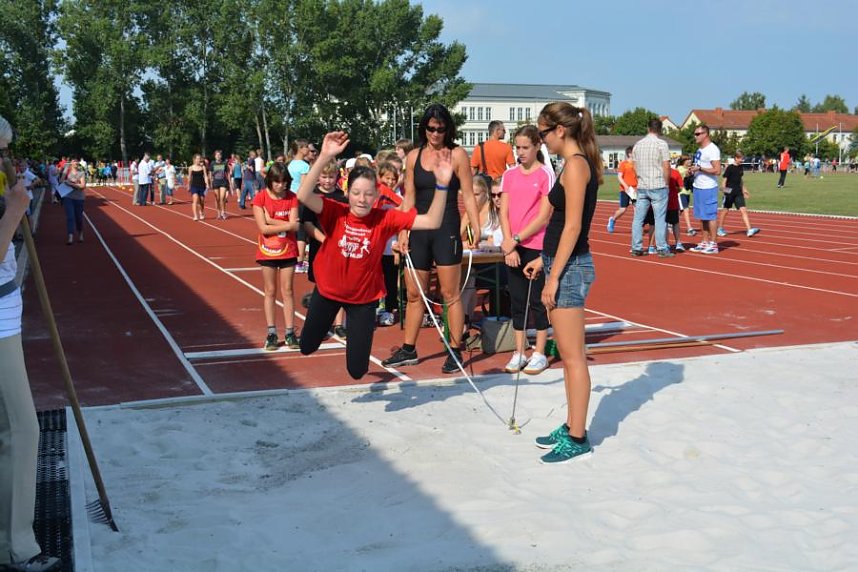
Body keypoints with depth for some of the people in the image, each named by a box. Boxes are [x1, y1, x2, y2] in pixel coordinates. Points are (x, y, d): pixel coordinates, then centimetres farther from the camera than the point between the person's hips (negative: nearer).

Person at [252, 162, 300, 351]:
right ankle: (271, 333, 12)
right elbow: (263, 228, -15)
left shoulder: (292, 198, -3)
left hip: (288, 251, 1)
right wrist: (287, 225, -16)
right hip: (267, 251, -1)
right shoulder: (260, 198, -8)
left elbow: (294, 226, -12)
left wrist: (271, 220, -18)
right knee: (270, 292, 6)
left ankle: (290, 332, 10)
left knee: (287, 290, 5)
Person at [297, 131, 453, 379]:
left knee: (357, 370, 5)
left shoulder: (385, 219, -19)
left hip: (364, 298, 0)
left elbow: (431, 222, -25)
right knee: (307, 347, 21)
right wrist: (325, 157, -49)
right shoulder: (335, 213, -21)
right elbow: (304, 196, -39)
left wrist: (442, 184, -38)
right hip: (327, 291, 1)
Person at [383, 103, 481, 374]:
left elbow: (468, 196, -4)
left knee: (451, 294, 0)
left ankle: (455, 353, 9)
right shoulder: (413, 157, 8)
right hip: (419, 231, 4)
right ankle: (408, 351, 22)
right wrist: (403, 232, 2)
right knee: (414, 293, 11)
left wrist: (477, 230, -12)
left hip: (446, 231, -4)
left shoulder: (457, 155, -3)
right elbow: (409, 197, 9)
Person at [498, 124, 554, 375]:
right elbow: (503, 212, 4)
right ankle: (519, 352, 16)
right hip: (512, 247, 4)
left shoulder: (546, 174, -5)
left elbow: (544, 216, -10)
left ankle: (539, 353, 11)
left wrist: (517, 239, -14)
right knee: (517, 300, 8)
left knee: (537, 300, 2)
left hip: (537, 246, -4)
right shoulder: (510, 174, 9)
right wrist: (509, 244, -8)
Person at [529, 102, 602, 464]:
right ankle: (571, 427, 24)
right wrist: (544, 259, 21)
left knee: (573, 357, -3)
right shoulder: (578, 164, 14)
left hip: (569, 268, -10)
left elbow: (572, 227, -19)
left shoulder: (575, 165, -15)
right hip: (565, 264, 10)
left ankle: (577, 439, 5)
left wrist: (554, 277, -19)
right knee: (569, 356, 15)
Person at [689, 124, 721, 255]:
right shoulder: (700, 150, 15)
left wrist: (699, 168, -19)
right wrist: (693, 170, 7)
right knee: (702, 217, 11)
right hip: (698, 187, 9)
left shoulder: (712, 149, -13)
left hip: (708, 188, -9)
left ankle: (713, 244, 1)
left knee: (710, 216, -4)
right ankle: (705, 243, 18)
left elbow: (717, 170, -20)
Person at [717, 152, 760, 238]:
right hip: (729, 192, -5)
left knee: (743, 210, -5)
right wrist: (724, 190, -20)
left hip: (738, 192, 5)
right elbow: (725, 179, -10)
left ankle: (749, 230, -12)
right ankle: (720, 229, 22)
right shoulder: (730, 168, -10)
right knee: (725, 210, 7)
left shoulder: (740, 167, 9)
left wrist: (744, 189, 23)